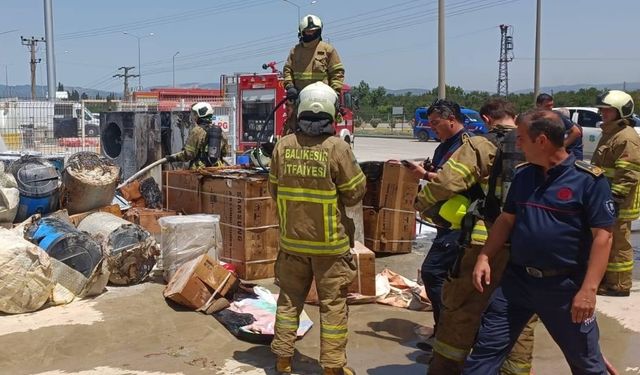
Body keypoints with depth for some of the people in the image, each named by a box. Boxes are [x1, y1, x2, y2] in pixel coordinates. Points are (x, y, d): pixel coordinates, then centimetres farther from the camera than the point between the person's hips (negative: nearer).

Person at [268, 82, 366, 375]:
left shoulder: (283, 146, -5)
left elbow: (274, 189, 6)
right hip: (329, 241, -3)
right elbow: (355, 192, -9)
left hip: (292, 238, 4)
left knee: (290, 298, 17)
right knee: (333, 303, 9)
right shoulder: (337, 148, -16)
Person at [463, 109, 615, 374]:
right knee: (486, 350, 6)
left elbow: (602, 235, -14)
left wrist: (588, 289, -20)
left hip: (565, 286, -4)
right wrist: (484, 257, 1)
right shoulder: (523, 175, 6)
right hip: (516, 279, 5)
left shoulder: (589, 179, -12)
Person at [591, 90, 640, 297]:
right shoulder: (609, 133, 17)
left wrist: (615, 198, -25)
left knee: (618, 242, -4)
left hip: (618, 201, -11)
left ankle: (619, 285, 4)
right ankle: (606, 278, 32)